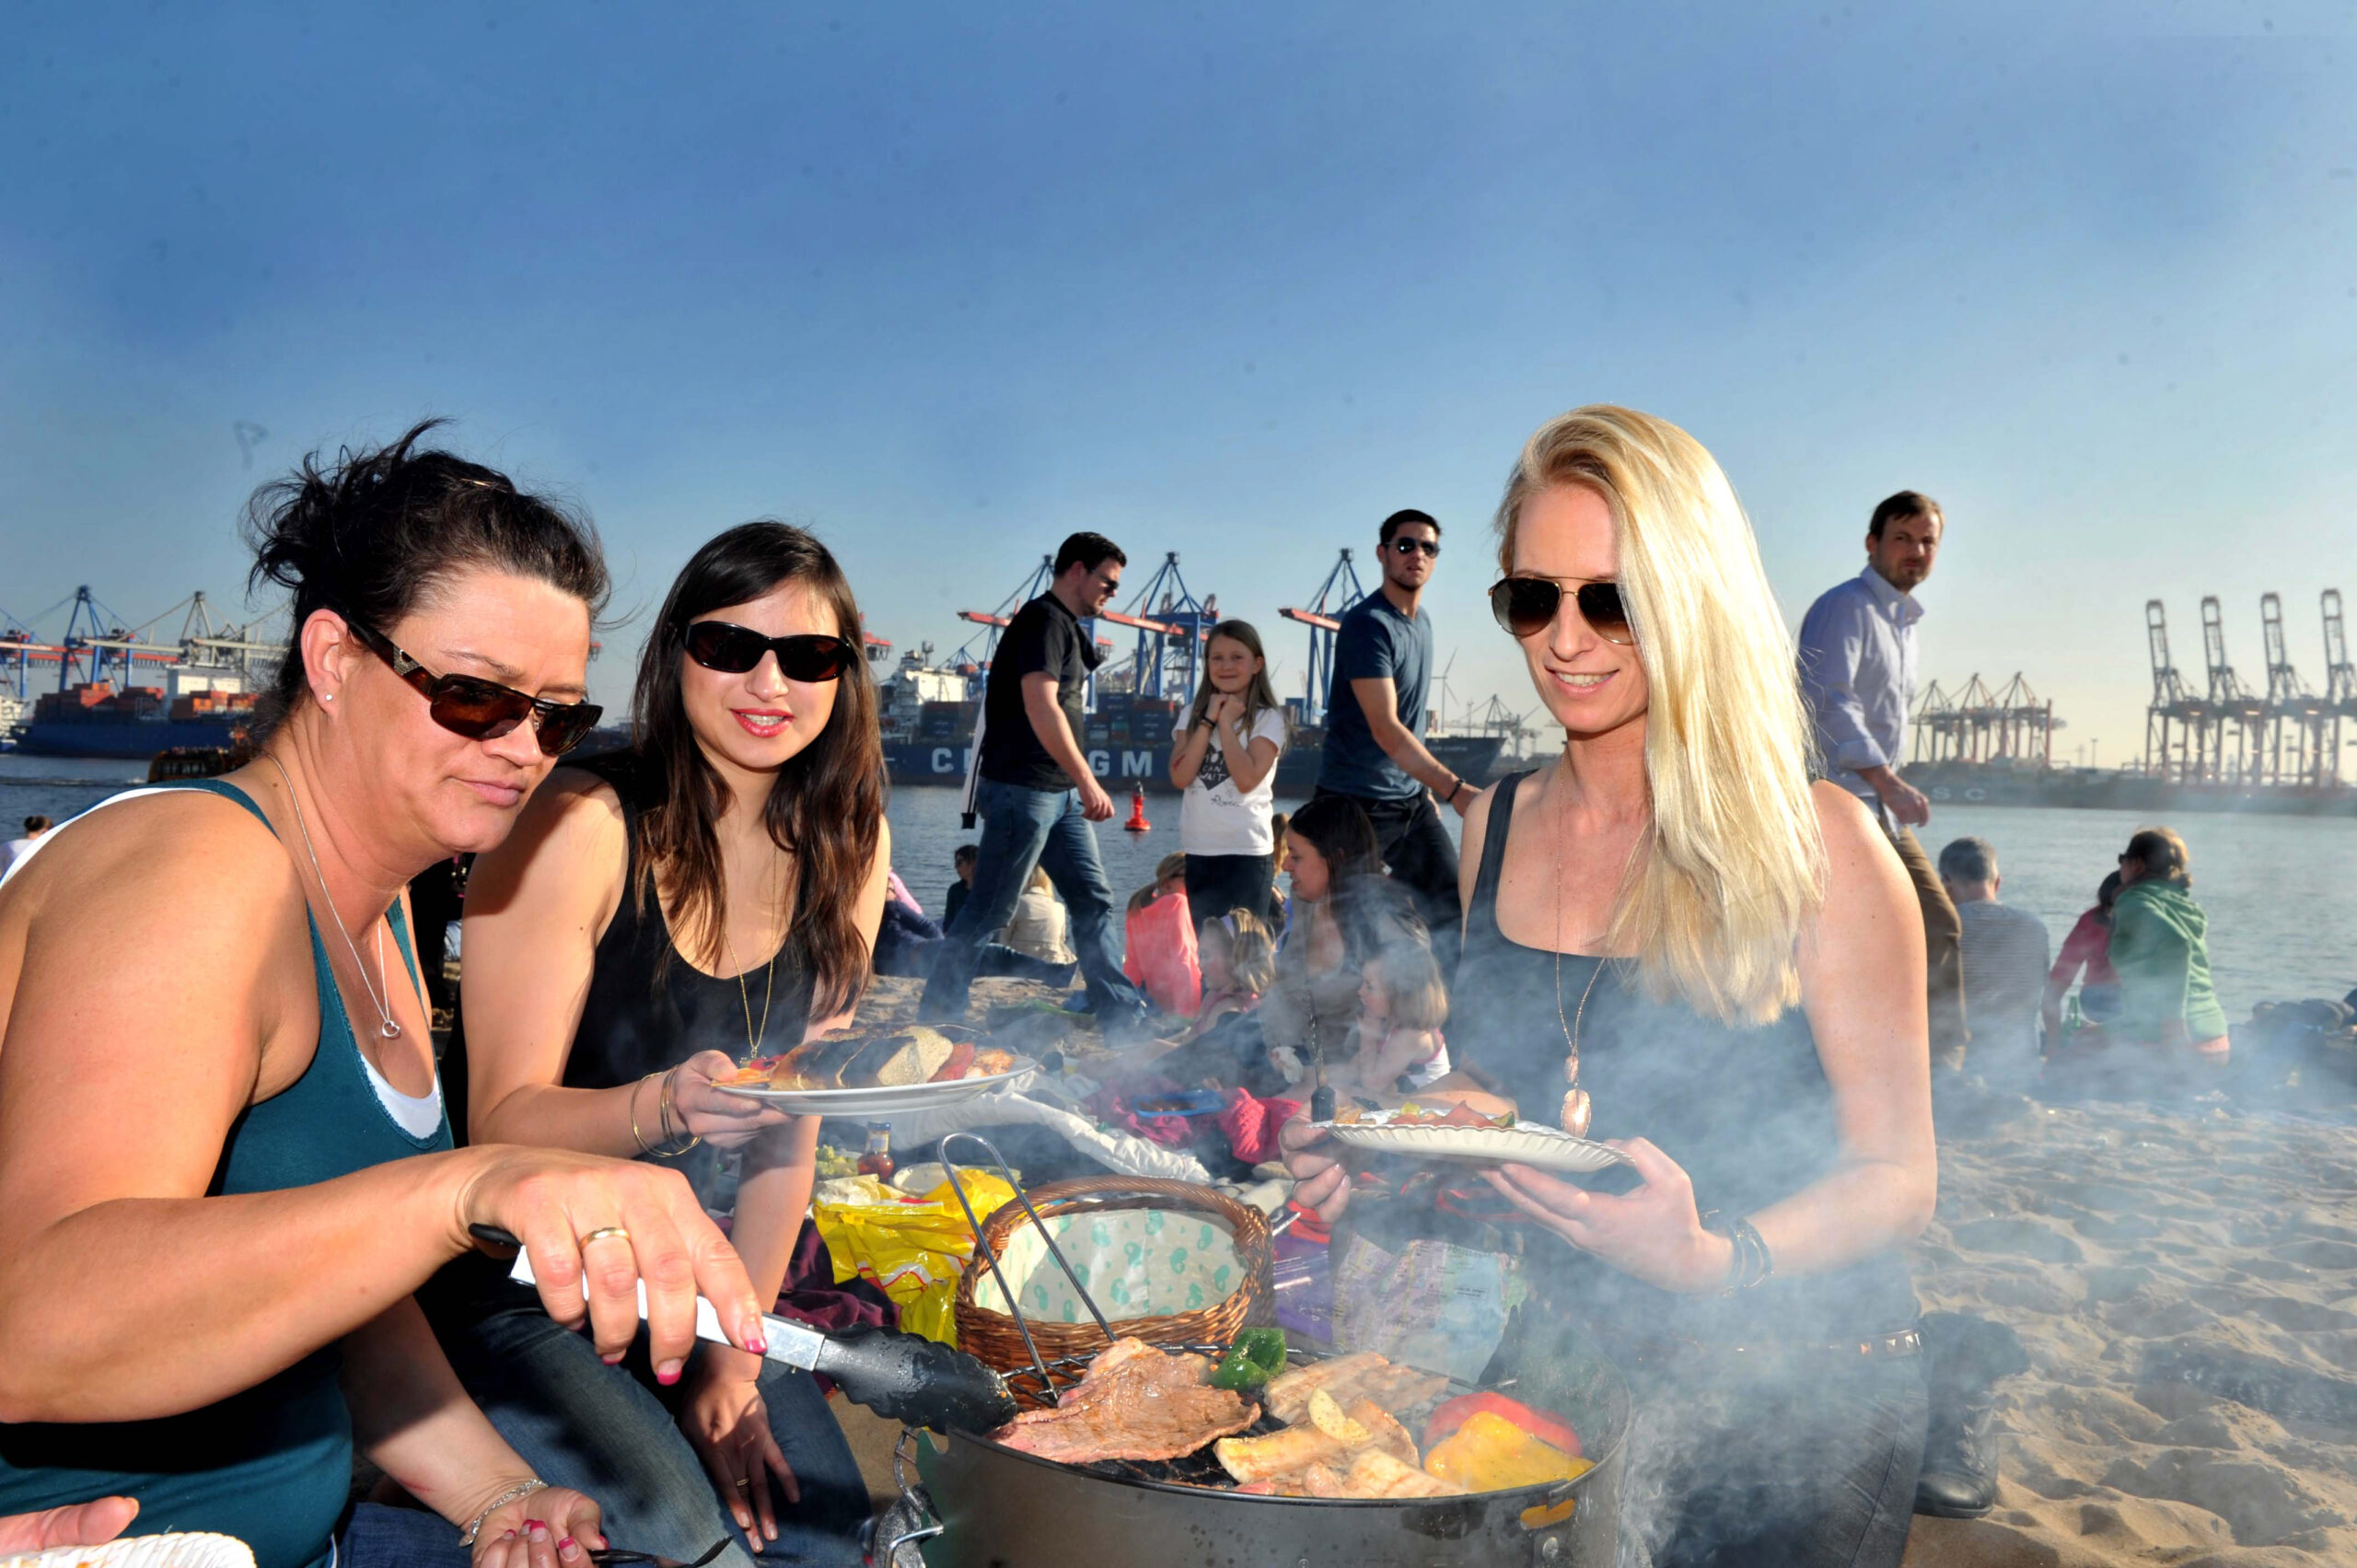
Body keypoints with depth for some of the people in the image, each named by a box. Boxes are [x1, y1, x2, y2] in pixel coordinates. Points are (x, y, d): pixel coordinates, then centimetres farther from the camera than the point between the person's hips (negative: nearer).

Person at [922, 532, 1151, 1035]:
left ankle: (1124, 1018, 12)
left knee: (1094, 900, 8)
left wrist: (1080, 787, 18)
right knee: (990, 909, -2)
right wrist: (1087, 781, -25)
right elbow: (1040, 706, -23)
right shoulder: (1043, 620, -12)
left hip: (1060, 794, 10)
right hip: (1022, 789, -10)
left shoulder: (1068, 628, 19)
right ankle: (936, 1012, 10)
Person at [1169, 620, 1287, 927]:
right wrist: (1209, 720, -7)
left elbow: (1247, 779, -17)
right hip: (1198, 852, 4)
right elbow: (1180, 776, -6)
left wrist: (1226, 722, -10)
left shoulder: (1268, 719, -3)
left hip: (1247, 854, -4)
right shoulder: (1194, 715, 8)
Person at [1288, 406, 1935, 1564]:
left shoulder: (1814, 843, -13)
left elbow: (1896, 1173, -10)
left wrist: (1712, 1260, -26)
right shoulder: (1495, 826, 2)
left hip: (1789, 1406, -3)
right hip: (1570, 1372, 4)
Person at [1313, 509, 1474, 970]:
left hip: (1412, 798, 8)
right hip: (1357, 803, -8)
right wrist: (1454, 790, -32)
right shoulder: (1367, 624, -17)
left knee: (1452, 908, 6)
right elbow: (1385, 729, -26)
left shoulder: (1422, 619, 10)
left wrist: (1428, 788, 18)